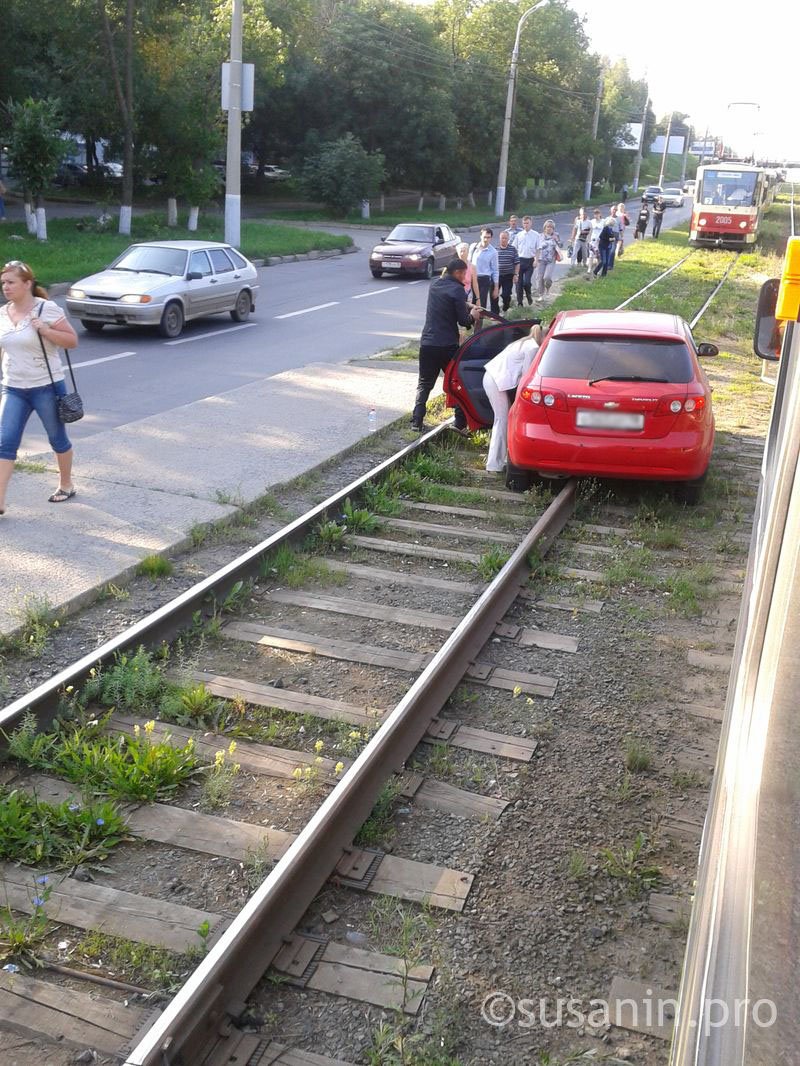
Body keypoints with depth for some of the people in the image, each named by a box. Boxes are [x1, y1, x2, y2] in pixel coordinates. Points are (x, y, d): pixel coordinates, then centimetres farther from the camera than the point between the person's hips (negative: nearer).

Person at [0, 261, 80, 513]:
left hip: (46, 388, -5)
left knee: (57, 439, 12)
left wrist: (45, 330, -23)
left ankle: (66, 485, 33)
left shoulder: (47, 309, -12)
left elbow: (72, 340, -10)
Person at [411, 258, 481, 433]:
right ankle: (461, 424, 3)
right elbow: (463, 320, -11)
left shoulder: (435, 285, 11)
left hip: (427, 344, 5)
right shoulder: (457, 289, -11)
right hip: (448, 346, -5)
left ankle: (416, 422, 4)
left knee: (424, 384, 14)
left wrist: (467, 308, 17)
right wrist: (473, 316, 10)